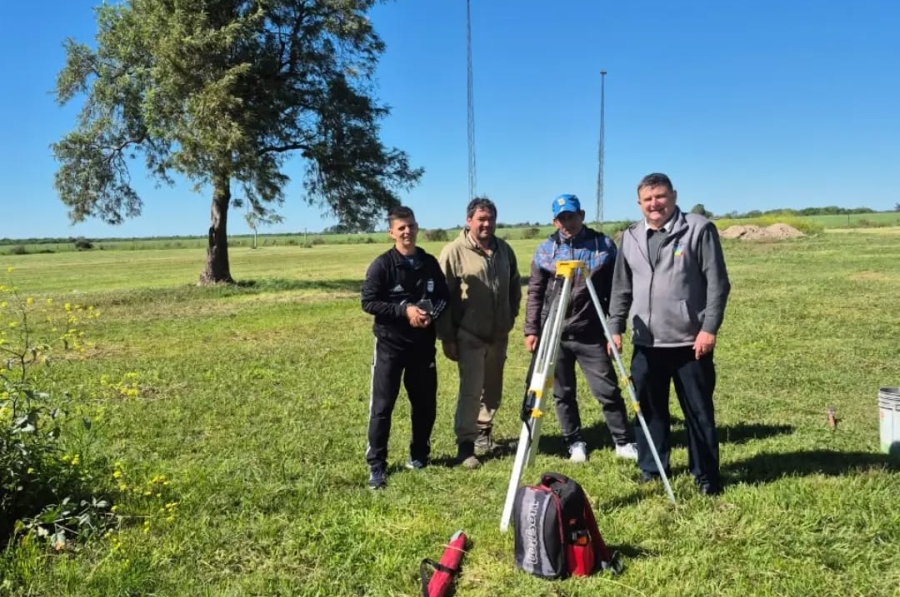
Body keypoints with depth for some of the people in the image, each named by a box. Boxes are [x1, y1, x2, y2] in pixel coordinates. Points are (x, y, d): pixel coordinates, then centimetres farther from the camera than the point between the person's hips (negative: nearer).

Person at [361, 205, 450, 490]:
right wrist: (404, 310, -20)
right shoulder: (382, 264, -8)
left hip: (423, 344, 4)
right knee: (382, 405, -3)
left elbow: (444, 296, 12)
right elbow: (369, 302, -11)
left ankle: (419, 455, 30)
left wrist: (432, 313, -9)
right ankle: (376, 464, 8)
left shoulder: (430, 263, 5)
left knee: (426, 404, 12)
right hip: (390, 344, -4)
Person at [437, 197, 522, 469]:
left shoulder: (504, 249, 6)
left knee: (493, 388, 15)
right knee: (471, 390, -8)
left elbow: (514, 286, 19)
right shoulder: (454, 252, -11)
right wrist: (447, 338, -12)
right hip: (469, 336, -6)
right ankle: (465, 444, 0)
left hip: (499, 335, 6)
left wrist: (511, 317, 10)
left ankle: (484, 431, 32)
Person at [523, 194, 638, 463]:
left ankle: (623, 442, 18)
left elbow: (614, 290, 2)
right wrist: (531, 330, 0)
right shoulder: (545, 250, 3)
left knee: (608, 390, 1)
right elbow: (535, 293, 6)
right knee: (563, 393, 9)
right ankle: (575, 442, 25)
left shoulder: (603, 245, 0)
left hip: (591, 334, -1)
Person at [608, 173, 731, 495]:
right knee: (650, 408, 13)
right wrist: (615, 327, 10)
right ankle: (651, 467, 27)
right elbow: (622, 288, 15)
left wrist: (709, 328, -13)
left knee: (699, 411, 5)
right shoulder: (631, 237, 10)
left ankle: (706, 475, 18)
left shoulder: (699, 229, -5)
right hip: (646, 343, 4)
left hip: (690, 341, -4)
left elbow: (718, 284, -8)